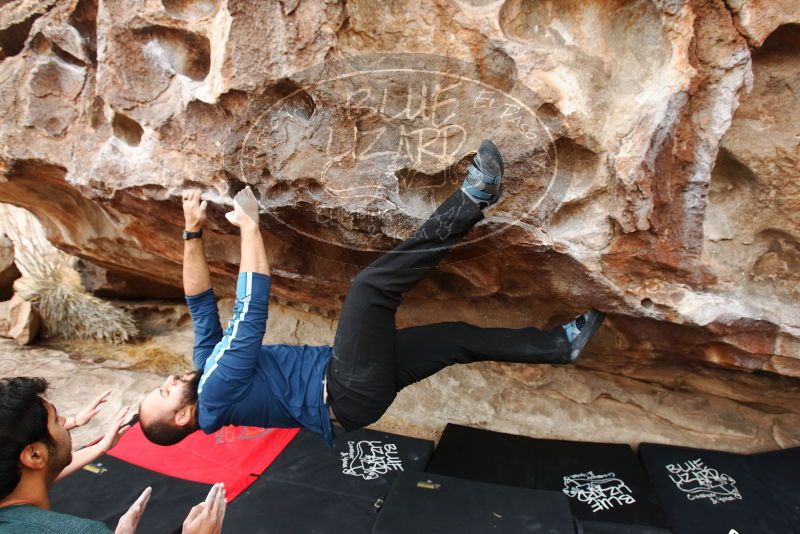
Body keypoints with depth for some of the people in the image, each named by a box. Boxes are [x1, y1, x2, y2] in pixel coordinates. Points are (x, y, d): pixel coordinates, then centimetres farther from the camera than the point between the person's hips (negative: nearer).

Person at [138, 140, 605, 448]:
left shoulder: (206, 370, 13)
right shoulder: (216, 393, -14)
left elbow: (200, 301, 12)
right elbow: (250, 309, -21)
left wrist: (193, 233, 3)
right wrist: (249, 226, -14)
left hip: (349, 387, 9)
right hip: (353, 394, -9)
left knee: (457, 338, 7)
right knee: (371, 287, -28)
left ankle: (561, 344, 18)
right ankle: (473, 198, -23)